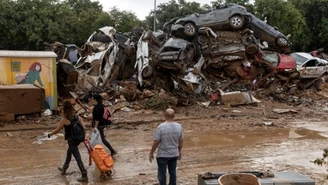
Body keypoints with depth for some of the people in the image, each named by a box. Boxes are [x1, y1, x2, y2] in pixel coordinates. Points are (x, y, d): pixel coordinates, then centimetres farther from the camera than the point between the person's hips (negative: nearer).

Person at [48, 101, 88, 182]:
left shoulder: (64, 120, -14)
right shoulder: (77, 116, 2)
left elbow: (57, 130, -5)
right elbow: (83, 128, -1)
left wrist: (50, 134, 12)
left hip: (71, 140, -7)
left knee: (77, 158, -3)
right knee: (69, 153, 28)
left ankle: (84, 176, 0)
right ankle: (64, 168, 48)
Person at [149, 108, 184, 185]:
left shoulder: (161, 127, -20)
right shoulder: (179, 126, -5)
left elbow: (156, 142, -16)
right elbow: (181, 141, 4)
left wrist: (151, 153, -4)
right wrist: (179, 151, 18)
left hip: (162, 155, -4)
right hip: (174, 154, 4)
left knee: (162, 174, 8)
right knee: (173, 172, 17)